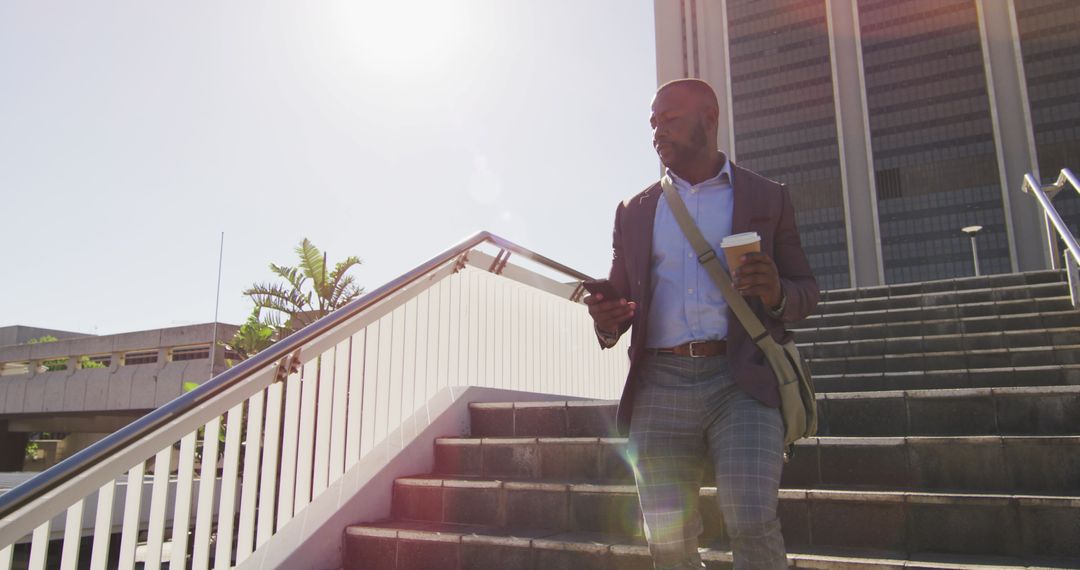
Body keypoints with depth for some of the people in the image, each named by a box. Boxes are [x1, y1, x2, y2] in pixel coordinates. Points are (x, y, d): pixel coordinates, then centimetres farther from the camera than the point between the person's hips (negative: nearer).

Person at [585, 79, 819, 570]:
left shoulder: (767, 198, 12)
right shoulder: (634, 212, 17)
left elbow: (806, 291, 12)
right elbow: (618, 299, 19)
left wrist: (777, 295, -12)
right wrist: (607, 321, -6)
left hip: (741, 385, -2)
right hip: (659, 386, 2)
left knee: (752, 524, -18)